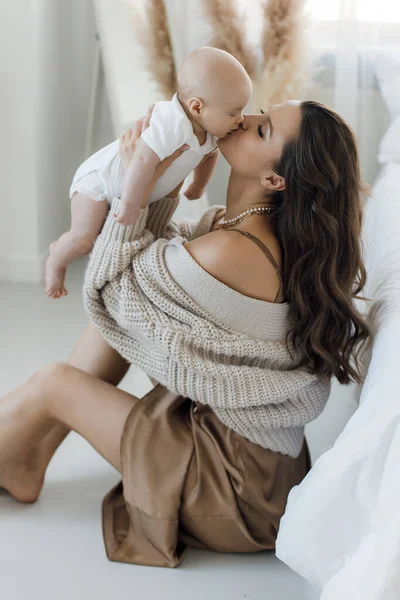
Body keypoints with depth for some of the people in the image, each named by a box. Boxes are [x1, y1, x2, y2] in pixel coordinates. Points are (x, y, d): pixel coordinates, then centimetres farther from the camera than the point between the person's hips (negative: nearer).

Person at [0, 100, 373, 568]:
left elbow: (109, 290, -15)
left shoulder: (230, 255, -30)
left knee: (51, 384, -3)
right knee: (120, 313, 7)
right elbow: (153, 255, 9)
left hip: (236, 483, -9)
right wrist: (157, 183, -6)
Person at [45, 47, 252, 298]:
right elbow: (142, 161, -47)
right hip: (98, 179, -9)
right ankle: (56, 263, 14)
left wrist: (198, 188, 26)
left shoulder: (209, 131, -8)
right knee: (84, 237, -17)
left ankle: (65, 246, 37)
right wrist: (130, 206, -42)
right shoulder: (171, 126, -39)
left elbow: (210, 154, 15)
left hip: (125, 186, 9)